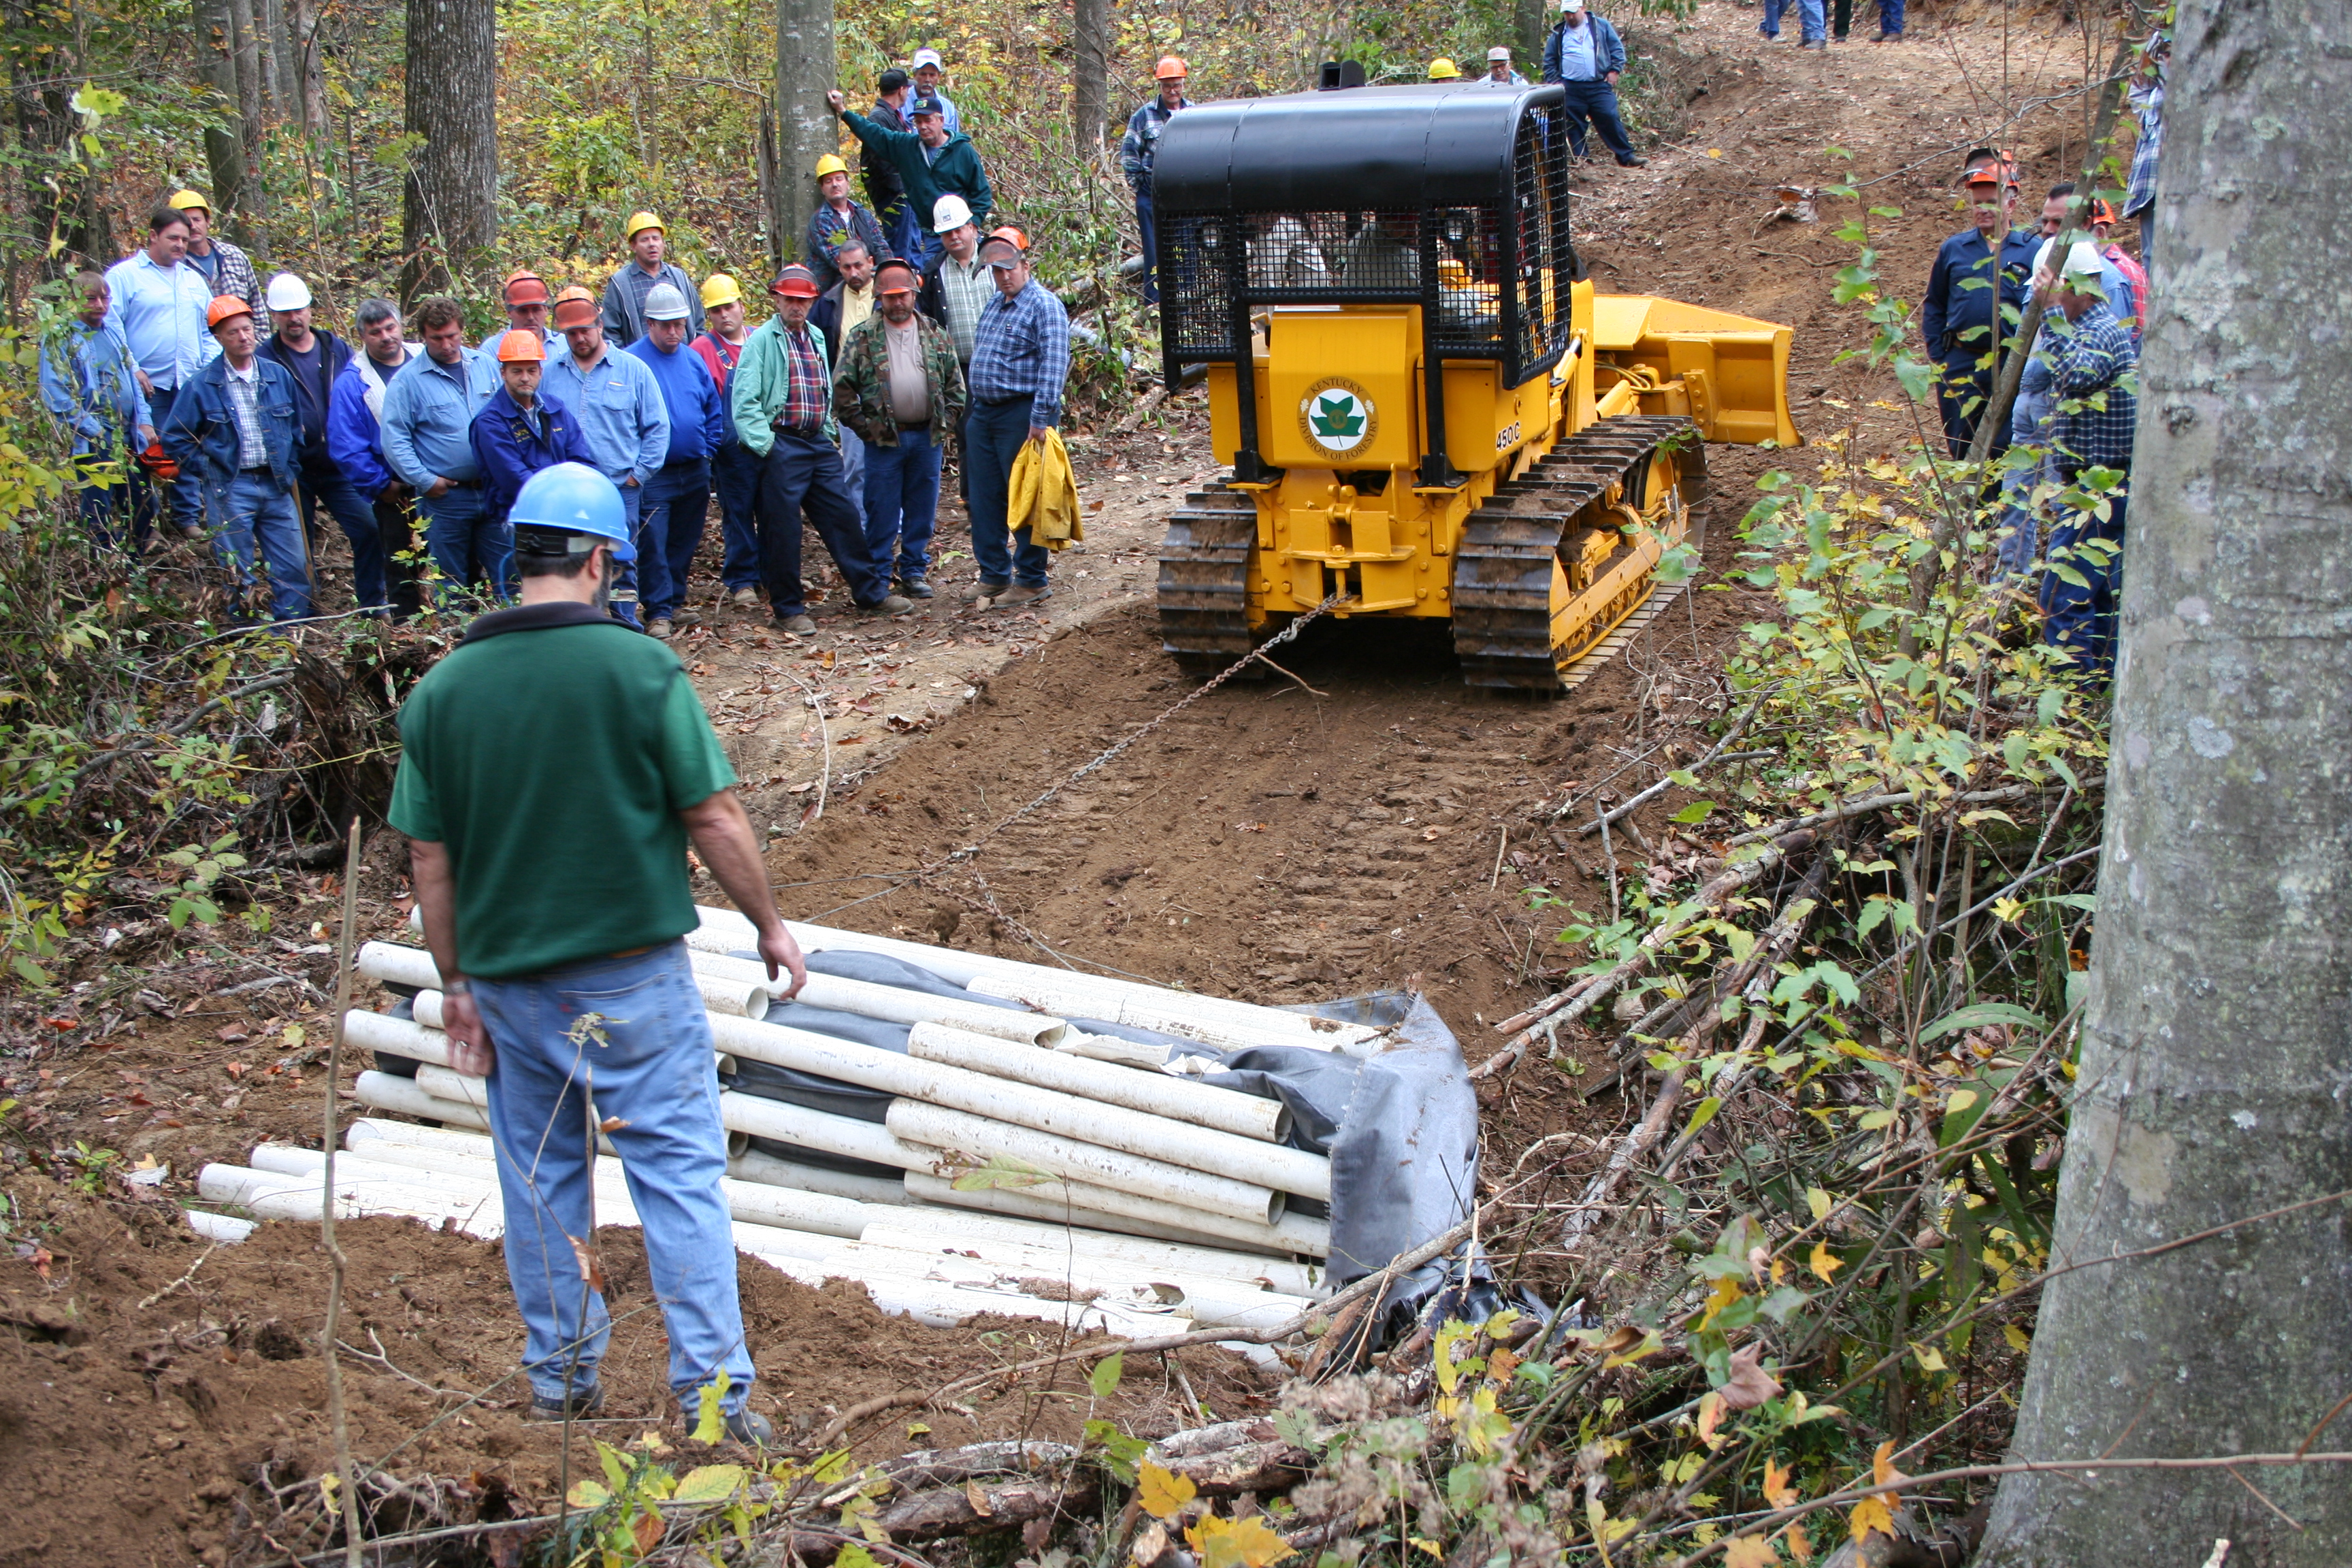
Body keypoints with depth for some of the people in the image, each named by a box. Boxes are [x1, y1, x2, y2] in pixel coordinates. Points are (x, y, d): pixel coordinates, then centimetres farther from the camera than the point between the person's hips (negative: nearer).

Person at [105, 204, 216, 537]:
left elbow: (209, 330, 22)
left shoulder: (193, 279, 18)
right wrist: (132, 369, -13)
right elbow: (111, 327, -8)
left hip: (192, 385, 5)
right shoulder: (124, 276, -1)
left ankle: (188, 516, 17)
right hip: (149, 385, -5)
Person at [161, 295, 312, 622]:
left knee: (293, 569, 3)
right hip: (230, 489, -3)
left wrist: (289, 469, 9)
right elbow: (175, 437, 0)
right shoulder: (202, 386, -5)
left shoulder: (279, 376, 5)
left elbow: (295, 428, 16)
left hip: (276, 485, 3)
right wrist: (207, 471, -4)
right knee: (237, 574, 1)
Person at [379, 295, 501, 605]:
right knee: (452, 584, 6)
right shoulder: (408, 380, -4)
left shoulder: (485, 365, 7)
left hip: (493, 492, 3)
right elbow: (394, 440, -7)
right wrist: (425, 481, -12)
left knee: (505, 578, 5)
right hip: (445, 498, -3)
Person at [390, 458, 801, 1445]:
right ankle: (714, 1393, 5)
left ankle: (560, 1380, 28)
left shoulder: (442, 690, -1)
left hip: (508, 982, 4)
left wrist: (456, 982, 11)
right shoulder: (641, 668, -12)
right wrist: (771, 926, 3)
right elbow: (714, 819, -10)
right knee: (678, 1175, 4)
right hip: (633, 974, -4)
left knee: (540, 1180, 17)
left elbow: (428, 860, 1)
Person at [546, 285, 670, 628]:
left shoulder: (632, 370, 4)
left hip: (619, 488, -2)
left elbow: (658, 428, 5)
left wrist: (638, 474, -2)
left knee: (622, 565, 1)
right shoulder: (551, 374, 9)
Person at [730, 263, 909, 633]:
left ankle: (872, 593, 17)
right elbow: (744, 401, -12)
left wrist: (829, 435, 16)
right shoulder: (762, 340, -6)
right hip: (782, 445, -6)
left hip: (819, 444, 6)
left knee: (844, 519, 9)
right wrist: (765, 444, -16)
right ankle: (788, 609, 9)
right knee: (783, 529, 0)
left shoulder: (817, 338, 15)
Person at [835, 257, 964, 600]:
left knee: (922, 511, 8)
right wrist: (864, 426, -7)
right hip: (884, 440, -2)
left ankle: (915, 571, 20)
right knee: (882, 513, 1)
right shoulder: (862, 337, 1)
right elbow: (843, 389, -2)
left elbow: (955, 385, 12)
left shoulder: (936, 335, 9)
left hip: (926, 437, 3)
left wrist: (946, 421, 2)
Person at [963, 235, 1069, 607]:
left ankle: (1032, 580, 6)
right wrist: (973, 409, 19)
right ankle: (994, 575, 20)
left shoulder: (1044, 305, -10)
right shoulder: (994, 304, 17)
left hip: (1021, 414, -8)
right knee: (985, 499, 10)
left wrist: (1040, 418, -24)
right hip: (983, 412, 8)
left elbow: (1054, 365, -18)